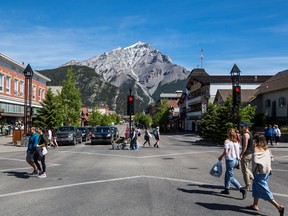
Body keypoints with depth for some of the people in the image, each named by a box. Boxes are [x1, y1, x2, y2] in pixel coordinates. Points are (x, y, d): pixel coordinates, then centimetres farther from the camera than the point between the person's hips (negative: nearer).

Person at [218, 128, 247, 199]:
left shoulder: (227, 141, -14)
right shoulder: (237, 141, 7)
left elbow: (226, 152, -20)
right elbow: (238, 152, 9)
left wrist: (221, 157, -3)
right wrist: (238, 159, 19)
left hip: (230, 160, -8)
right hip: (236, 160, 8)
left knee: (231, 177, 0)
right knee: (227, 174, 22)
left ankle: (242, 189, -10)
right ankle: (226, 189, 29)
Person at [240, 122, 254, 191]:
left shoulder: (245, 134, -18)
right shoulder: (250, 133, 13)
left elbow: (245, 146, -22)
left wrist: (241, 154, -17)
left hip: (246, 154, -10)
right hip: (251, 153, 10)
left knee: (245, 170, 1)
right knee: (246, 168, 24)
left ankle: (247, 186, 9)